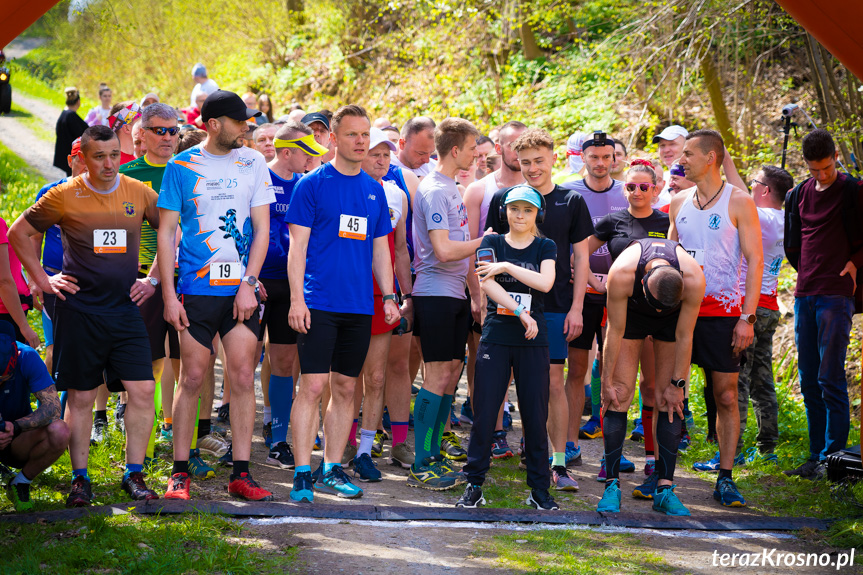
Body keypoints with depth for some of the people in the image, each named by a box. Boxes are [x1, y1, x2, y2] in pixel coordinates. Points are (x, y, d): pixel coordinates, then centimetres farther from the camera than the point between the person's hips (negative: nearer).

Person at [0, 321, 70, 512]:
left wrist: (16, 426, -44)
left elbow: (52, 405, -27)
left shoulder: (27, 357, -22)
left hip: (18, 442, 1)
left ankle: (20, 483, -4)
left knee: (59, 432, -31)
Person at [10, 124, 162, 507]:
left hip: (126, 307, 2)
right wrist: (43, 280, 2)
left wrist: (153, 280, 9)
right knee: (80, 396, 3)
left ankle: (134, 474, 6)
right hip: (79, 311, -2)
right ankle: (80, 479, 13)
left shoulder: (139, 193, 3)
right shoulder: (65, 196, -4)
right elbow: (19, 233, 5)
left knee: (142, 390, -5)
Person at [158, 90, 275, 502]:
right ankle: (180, 472, 10)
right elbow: (166, 231, 1)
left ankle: (240, 474, 5)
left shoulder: (253, 163, 6)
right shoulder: (181, 166, 1)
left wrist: (249, 284, -5)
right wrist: (168, 294, -5)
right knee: (192, 379, 1)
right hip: (196, 288, -1)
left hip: (241, 290, 2)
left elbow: (261, 229, 5)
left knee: (243, 378, -1)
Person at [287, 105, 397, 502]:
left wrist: (388, 295, 10)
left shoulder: (374, 190, 12)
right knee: (313, 385, -9)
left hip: (359, 306, 5)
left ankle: (332, 470, 18)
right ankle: (303, 474, -4)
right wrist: (297, 298, -13)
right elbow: (297, 246, -5)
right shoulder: (313, 184, -3)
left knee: (345, 388, 9)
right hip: (319, 303, -5)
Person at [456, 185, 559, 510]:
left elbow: (545, 283, -10)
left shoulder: (545, 247, 9)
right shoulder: (492, 243, 8)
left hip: (532, 340, 0)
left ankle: (539, 489, 9)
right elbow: (486, 283, -8)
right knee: (484, 411, -3)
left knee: (536, 414, 0)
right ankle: (474, 485, 5)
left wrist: (506, 266, -15)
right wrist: (520, 312, -17)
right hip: (496, 335, 0)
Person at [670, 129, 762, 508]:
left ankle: (725, 478, 7)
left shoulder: (739, 202, -3)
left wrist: (747, 317, -12)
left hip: (722, 313, -4)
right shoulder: (679, 203, 11)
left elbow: (755, 260, -5)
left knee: (726, 397, 0)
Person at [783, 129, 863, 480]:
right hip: (805, 294, 7)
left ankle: (833, 457, -6)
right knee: (808, 380, 8)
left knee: (830, 379, -9)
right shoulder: (800, 195, 13)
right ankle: (816, 455, 14)